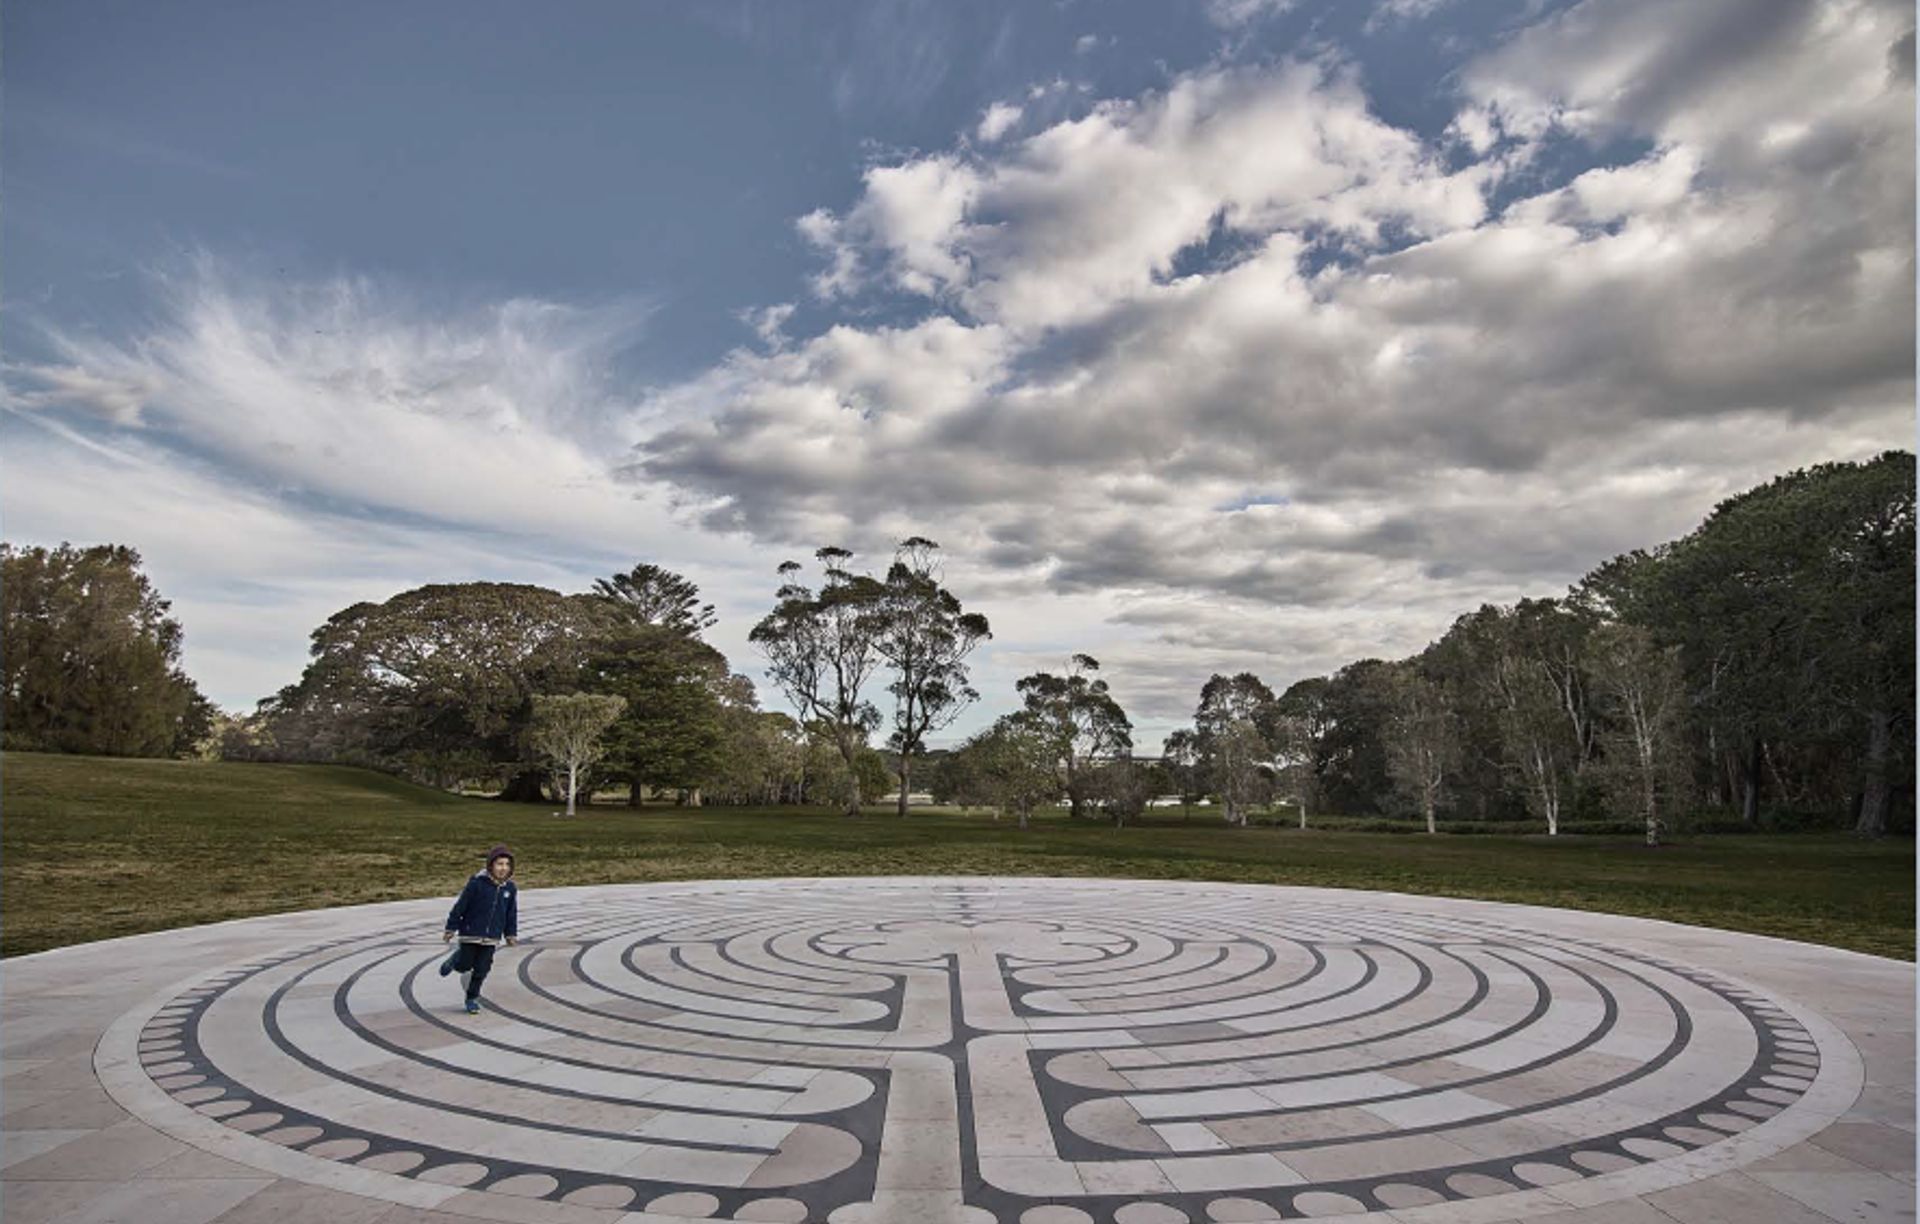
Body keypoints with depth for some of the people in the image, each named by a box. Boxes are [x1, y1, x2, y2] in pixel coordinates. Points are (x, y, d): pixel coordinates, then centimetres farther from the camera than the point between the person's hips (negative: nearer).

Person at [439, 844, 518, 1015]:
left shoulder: (511, 888, -3)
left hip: (492, 937, 3)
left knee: (481, 970, 7)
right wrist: (451, 928, -5)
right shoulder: (477, 883, -17)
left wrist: (511, 934, 13)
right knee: (464, 965, 7)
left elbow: (512, 913, 8)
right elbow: (460, 906, -9)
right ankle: (453, 961, 41)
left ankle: (472, 998, 25)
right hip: (471, 933, -3)